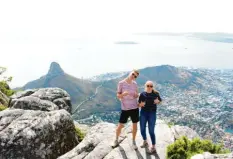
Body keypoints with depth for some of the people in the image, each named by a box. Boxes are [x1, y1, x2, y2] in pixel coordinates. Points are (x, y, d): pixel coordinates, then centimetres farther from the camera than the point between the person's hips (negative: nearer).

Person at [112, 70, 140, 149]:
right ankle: (116, 140, 28)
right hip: (125, 108, -2)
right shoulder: (121, 83, -8)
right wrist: (123, 94, -27)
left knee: (135, 125, 9)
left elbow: (137, 95, 10)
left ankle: (133, 141, 27)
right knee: (120, 125, 5)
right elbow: (118, 96, -6)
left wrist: (136, 95, -14)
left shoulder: (135, 84, 1)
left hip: (134, 107, 3)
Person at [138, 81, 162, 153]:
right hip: (143, 113, 3)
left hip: (152, 113, -3)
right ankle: (145, 142, 41)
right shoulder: (142, 94, -5)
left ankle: (153, 147, 14)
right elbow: (139, 104, 1)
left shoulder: (155, 94, -7)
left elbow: (160, 100, 11)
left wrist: (157, 101, -11)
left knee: (151, 131, -2)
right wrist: (141, 104, -21)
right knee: (142, 129, 14)